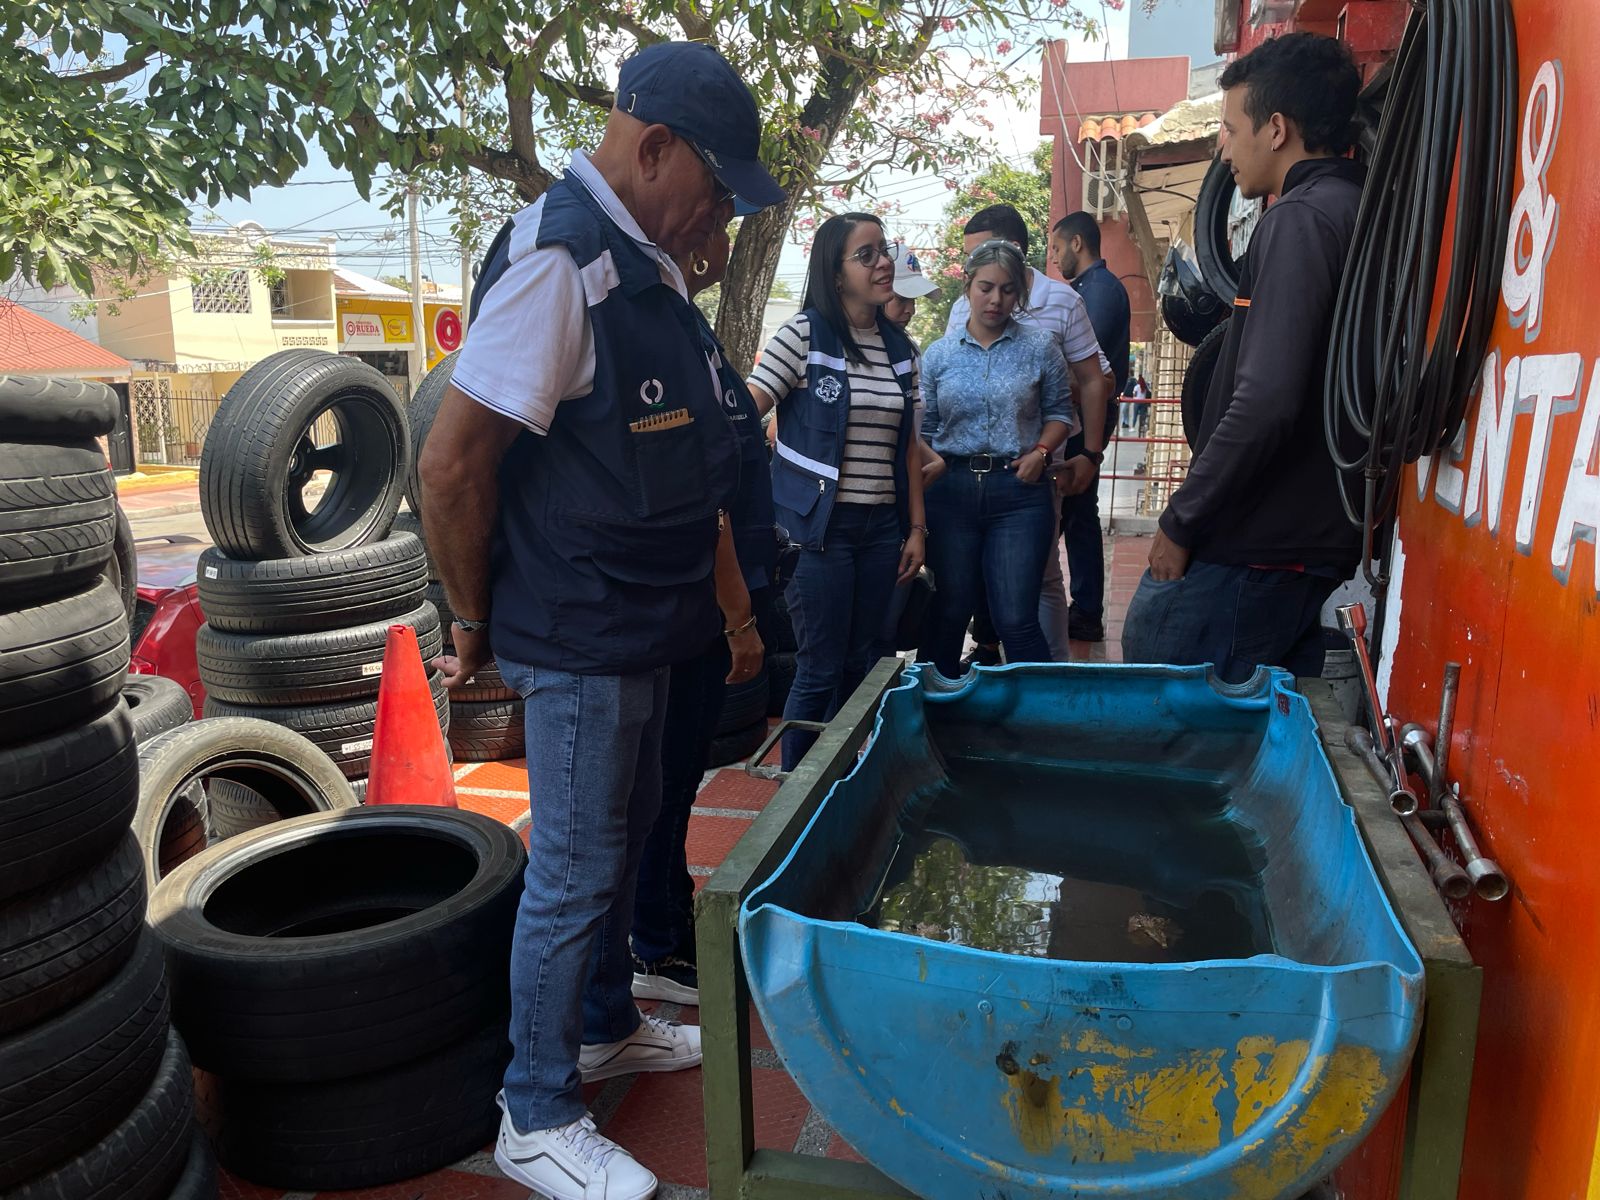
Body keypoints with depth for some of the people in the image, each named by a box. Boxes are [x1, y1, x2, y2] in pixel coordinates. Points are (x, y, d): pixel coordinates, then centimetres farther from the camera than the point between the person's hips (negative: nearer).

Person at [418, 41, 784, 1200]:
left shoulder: (647, 262, 9)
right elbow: (454, 463, -23)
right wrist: (478, 622, -11)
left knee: (626, 835, 22)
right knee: (576, 868, 4)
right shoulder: (559, 259, -21)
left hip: (642, 625, 9)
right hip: (579, 636, -9)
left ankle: (606, 1026, 44)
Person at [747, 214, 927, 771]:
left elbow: (907, 445, 14)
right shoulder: (804, 335, -6)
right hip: (819, 526, -5)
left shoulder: (901, 349, 11)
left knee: (862, 665, 12)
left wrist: (916, 527, 10)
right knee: (820, 671, -2)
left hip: (881, 527, 6)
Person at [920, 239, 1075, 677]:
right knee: (949, 614, 11)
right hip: (951, 489, 2)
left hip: (1020, 492, -1)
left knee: (1016, 620, -6)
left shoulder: (1039, 348, 5)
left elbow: (1059, 411, 11)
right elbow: (924, 428, 9)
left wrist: (1040, 451, -6)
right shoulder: (939, 354, 8)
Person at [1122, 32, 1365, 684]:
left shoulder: (1301, 220, -14)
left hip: (1243, 550, -10)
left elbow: (1263, 403, -24)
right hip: (1318, 547, 10)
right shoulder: (1357, 211, 16)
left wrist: (1181, 521, -15)